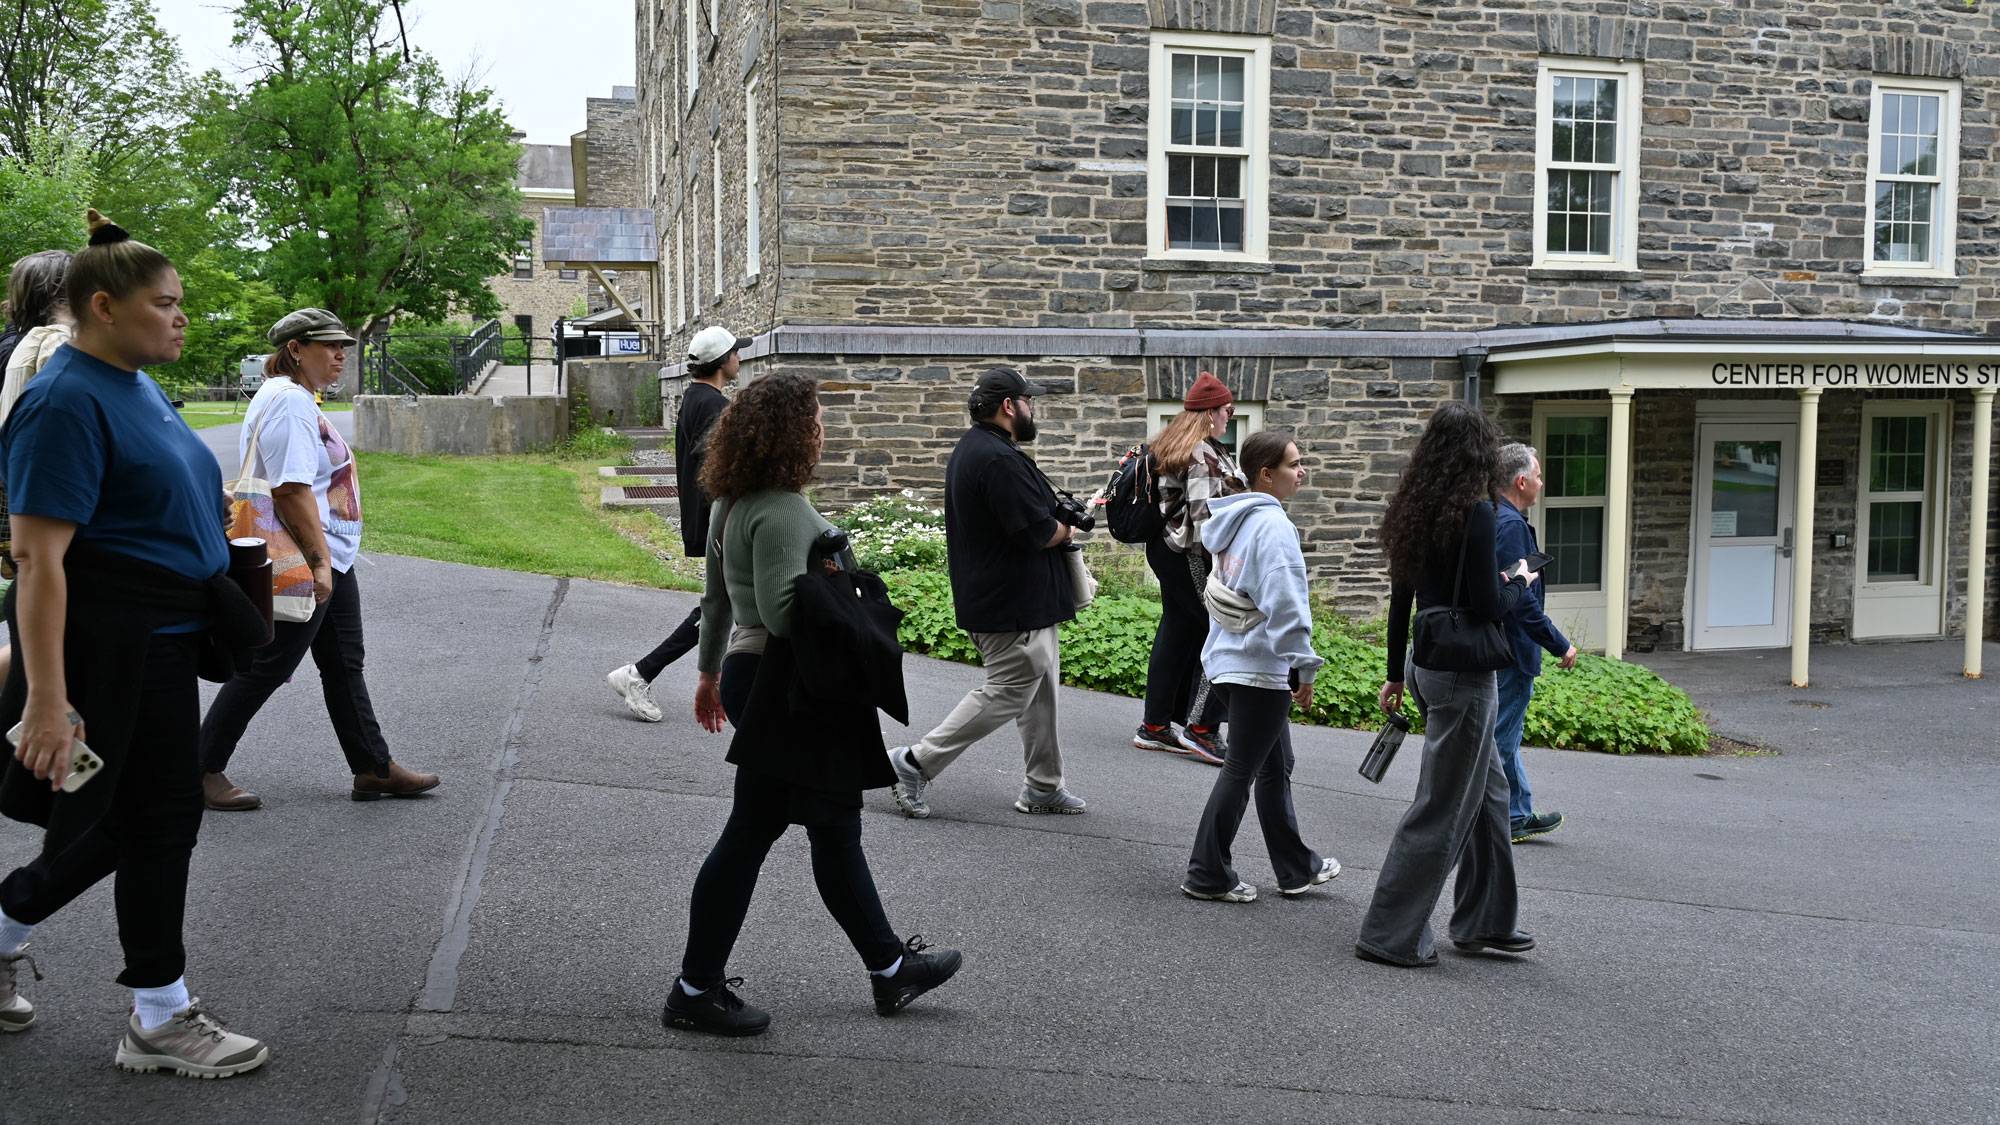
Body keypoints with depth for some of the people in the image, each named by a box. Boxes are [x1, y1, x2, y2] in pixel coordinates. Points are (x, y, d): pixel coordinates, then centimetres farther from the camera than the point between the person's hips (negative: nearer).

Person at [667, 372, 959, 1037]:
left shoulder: (734, 504, 11)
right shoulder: (781, 512, -21)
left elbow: (716, 597, 19)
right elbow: (781, 610, -29)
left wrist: (711, 670, 26)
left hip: (749, 671, 11)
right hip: (779, 682, -11)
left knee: (836, 828, 17)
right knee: (750, 834, 0)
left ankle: (889, 968, 30)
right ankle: (695, 992, 12)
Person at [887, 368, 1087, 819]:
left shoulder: (972, 448, 12)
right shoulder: (997, 459, -23)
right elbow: (1037, 532, -26)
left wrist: (1057, 518, 5)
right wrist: (1066, 530, -4)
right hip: (1013, 607, -11)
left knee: (1041, 689, 17)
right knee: (1006, 694, -4)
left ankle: (1044, 787, 25)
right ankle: (914, 763, 1)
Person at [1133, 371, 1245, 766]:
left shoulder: (1168, 446, 14)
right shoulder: (1204, 455, -16)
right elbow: (1204, 514, -23)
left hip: (1166, 548, 10)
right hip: (1192, 557, -10)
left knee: (1176, 632, 14)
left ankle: (1154, 726, 18)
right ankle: (1200, 727, -6)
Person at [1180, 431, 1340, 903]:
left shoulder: (1234, 520, 11)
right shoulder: (1272, 525, -18)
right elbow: (1285, 603, -23)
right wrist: (1305, 666, -17)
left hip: (1231, 659, 10)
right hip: (1261, 666, -10)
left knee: (1276, 767, 18)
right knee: (1240, 771, -1)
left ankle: (1296, 867, 29)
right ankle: (1208, 875, 8)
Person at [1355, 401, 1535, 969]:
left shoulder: (1415, 509, 7)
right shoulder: (1475, 511, -17)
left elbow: (1400, 599, 12)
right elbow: (1488, 606, -19)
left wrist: (1396, 674, 19)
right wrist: (1518, 581, 2)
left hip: (1427, 666, 9)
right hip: (1463, 673, -9)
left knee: (1488, 792, 20)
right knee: (1442, 808, 1)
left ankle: (1485, 922, 29)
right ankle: (1390, 937, 8)